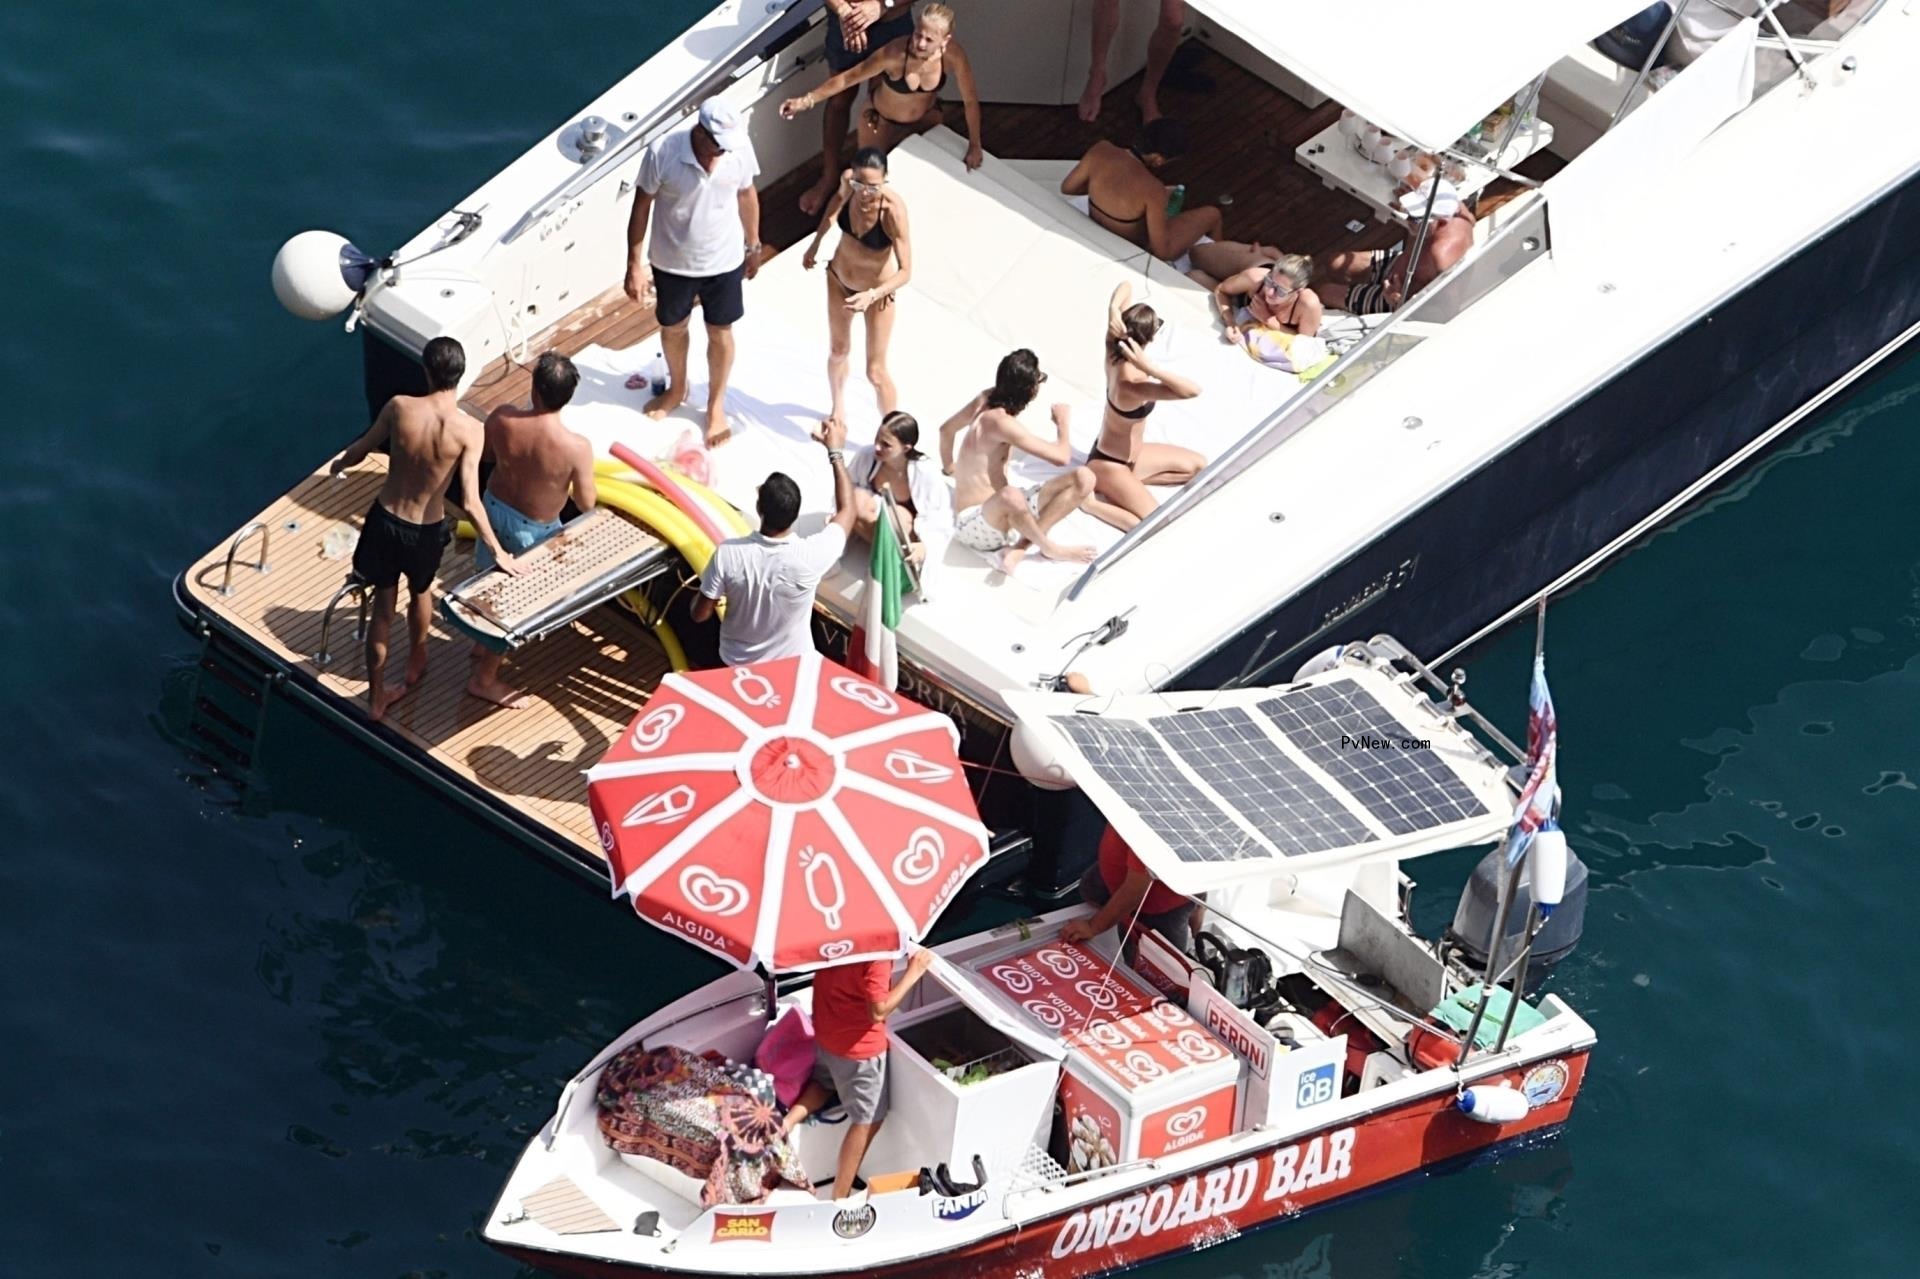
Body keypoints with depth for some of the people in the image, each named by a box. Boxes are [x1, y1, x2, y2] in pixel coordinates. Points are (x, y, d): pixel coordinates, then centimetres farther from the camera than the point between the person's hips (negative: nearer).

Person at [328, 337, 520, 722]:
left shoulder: (399, 408, -19)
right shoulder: (469, 430, -23)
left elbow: (361, 449, -3)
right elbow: (470, 500, -26)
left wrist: (340, 463, 21)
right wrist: (498, 552, -17)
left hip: (385, 520, 1)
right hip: (427, 531, -1)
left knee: (382, 607, 19)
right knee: (421, 592, 31)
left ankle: (377, 697, 29)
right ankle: (415, 668, 54)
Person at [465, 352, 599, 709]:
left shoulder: (502, 418, -24)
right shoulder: (576, 448, -34)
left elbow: (486, 452, -2)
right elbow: (587, 503, -19)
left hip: (495, 506, 4)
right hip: (532, 530, -4)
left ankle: (484, 644, 54)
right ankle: (484, 679, 32)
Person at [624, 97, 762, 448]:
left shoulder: (740, 149, -21)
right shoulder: (662, 154, -28)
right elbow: (642, 207, -15)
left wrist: (753, 246, 11)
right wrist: (635, 264, -11)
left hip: (724, 260, 1)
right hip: (672, 261, -1)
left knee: (720, 332, 17)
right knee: (673, 327, 23)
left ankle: (716, 403, 40)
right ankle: (676, 388, 51)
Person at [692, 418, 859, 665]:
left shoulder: (727, 554, -28)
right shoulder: (811, 557, -30)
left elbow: (700, 614, -15)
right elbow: (846, 511, -10)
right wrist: (836, 452, -3)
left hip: (736, 662, 1)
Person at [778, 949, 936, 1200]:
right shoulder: (876, 953, -32)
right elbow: (878, 1011, -27)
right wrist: (913, 973, -22)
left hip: (825, 1033, 7)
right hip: (859, 1047, -7)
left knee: (825, 1081, 37)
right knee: (867, 1121, 10)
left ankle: (790, 1118, 12)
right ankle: (840, 1198, 13)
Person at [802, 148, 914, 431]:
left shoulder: (893, 210, -38)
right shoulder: (849, 182, -24)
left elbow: (905, 271, -35)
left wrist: (872, 295, -49)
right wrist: (816, 243, 10)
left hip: (876, 292, -5)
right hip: (839, 278, 5)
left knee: (875, 371, 2)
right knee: (839, 350, 26)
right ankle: (838, 407, 52)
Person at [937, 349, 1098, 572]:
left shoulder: (987, 399, 6)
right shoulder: (1001, 421, -22)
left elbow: (946, 429, 25)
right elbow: (1062, 457, -22)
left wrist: (949, 467, 43)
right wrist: (1063, 422, -2)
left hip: (1001, 513, 10)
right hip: (975, 525, -10)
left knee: (1084, 478, -6)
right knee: (1010, 496, -47)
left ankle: (1021, 547, -14)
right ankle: (1048, 548, -16)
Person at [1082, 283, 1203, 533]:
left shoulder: (1115, 347, -16)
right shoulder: (1131, 384, -39)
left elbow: (1126, 287, -9)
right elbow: (1192, 390, -47)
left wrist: (1113, 311, -29)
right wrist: (1148, 367, -52)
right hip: (1110, 464, -9)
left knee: (1198, 466, 16)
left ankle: (1130, 483, 13)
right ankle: (1094, 501, -5)